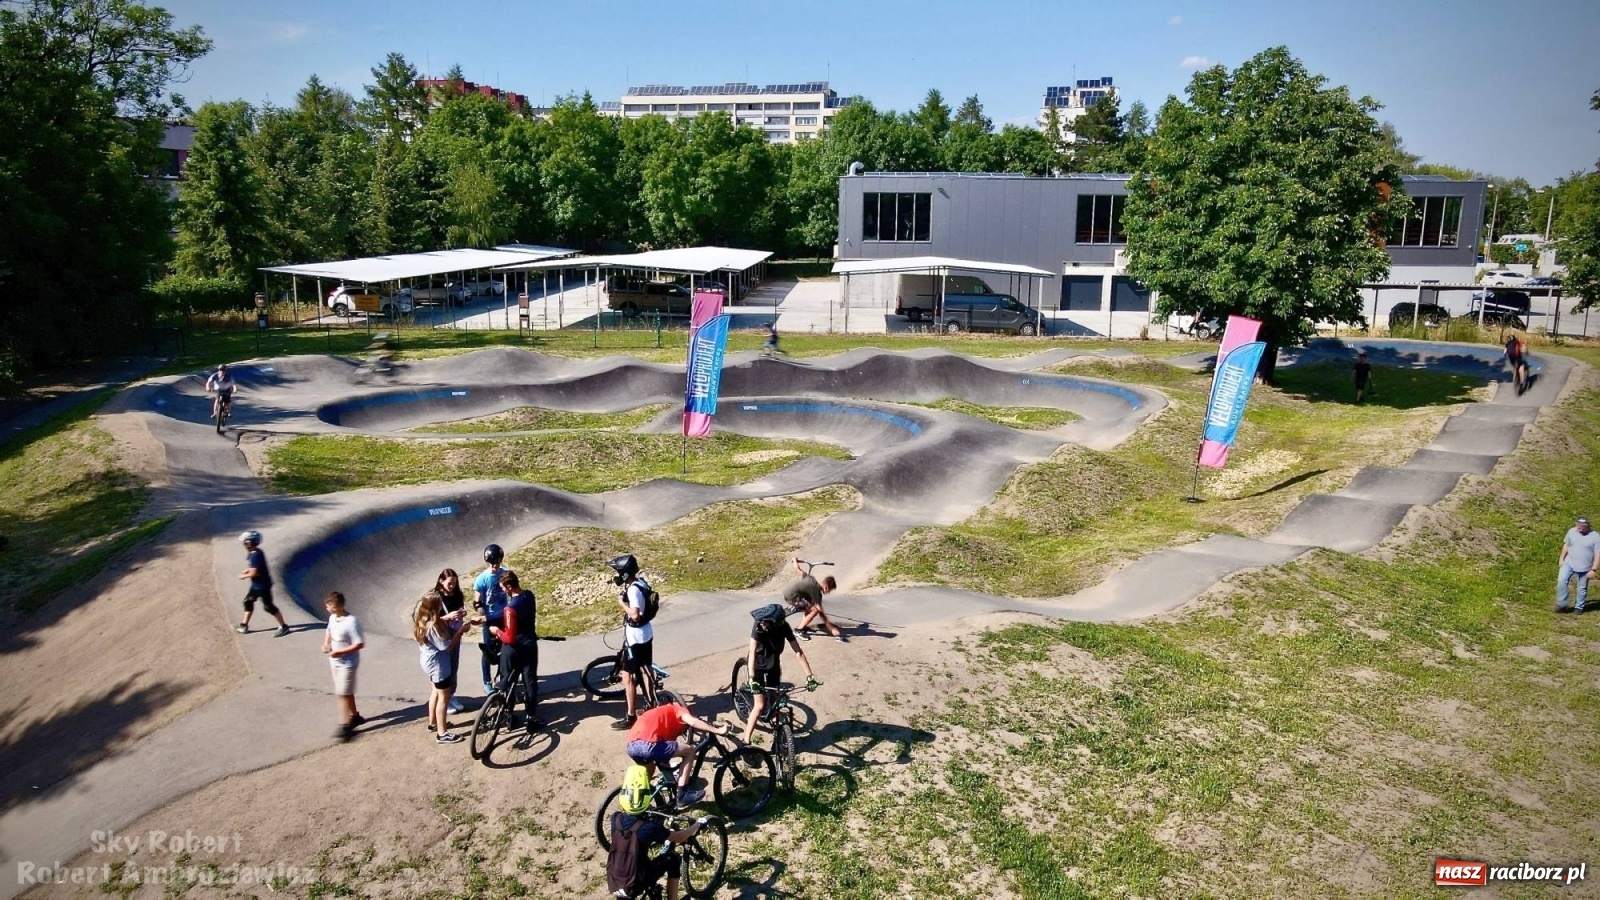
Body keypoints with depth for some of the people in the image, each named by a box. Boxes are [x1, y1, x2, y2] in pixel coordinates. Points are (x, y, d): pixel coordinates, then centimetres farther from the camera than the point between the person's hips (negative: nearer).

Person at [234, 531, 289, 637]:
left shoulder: (255, 555, -25)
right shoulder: (252, 553, 6)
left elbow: (254, 572, -26)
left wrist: (243, 576, -9)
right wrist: (245, 572, 5)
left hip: (263, 585, -10)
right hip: (256, 585, 10)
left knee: (268, 606, -4)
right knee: (248, 601, 16)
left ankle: (283, 626, 4)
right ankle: (244, 626, 28)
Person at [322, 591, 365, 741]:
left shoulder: (351, 622, -25)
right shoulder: (332, 618, 0)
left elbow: (359, 644, -23)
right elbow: (329, 632, 19)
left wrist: (340, 652, -27)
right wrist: (326, 644, 0)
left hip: (347, 663, -8)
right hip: (335, 662, 8)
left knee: (343, 694, -7)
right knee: (345, 692, 19)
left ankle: (344, 725, -1)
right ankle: (355, 716, 34)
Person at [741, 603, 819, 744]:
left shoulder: (784, 627, -24)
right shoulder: (758, 626, -31)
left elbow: (798, 652, -24)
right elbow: (752, 652, -36)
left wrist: (810, 675, -31)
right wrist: (752, 678, -47)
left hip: (773, 665, 3)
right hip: (758, 666, -3)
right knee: (760, 706, -12)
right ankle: (746, 742, -6)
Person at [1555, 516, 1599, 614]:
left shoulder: (1595, 536, -13)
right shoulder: (1572, 531, -2)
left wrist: (1593, 570, -14)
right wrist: (1562, 558, 11)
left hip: (1585, 568, -2)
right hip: (1569, 563, 2)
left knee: (1582, 589, 9)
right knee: (1561, 580, -15)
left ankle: (1579, 607, 27)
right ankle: (1561, 605, -6)